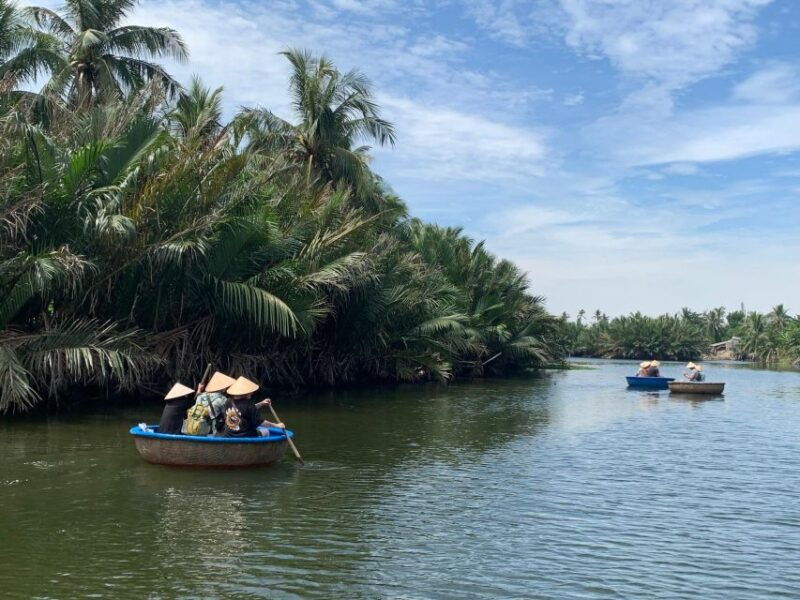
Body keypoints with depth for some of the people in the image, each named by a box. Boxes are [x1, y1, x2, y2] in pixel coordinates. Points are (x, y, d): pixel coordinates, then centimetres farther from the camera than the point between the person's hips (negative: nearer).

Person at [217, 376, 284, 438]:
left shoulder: (228, 402, 2)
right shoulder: (248, 405, -18)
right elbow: (260, 422, -13)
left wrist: (261, 404, 18)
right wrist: (277, 425, -1)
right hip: (244, 437, -6)